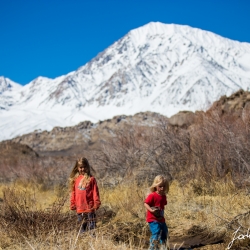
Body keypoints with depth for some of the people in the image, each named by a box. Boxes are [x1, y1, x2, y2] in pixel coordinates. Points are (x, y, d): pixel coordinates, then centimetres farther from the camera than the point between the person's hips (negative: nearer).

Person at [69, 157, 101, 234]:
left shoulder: (91, 179, -4)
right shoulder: (75, 179, 7)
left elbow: (95, 192, -4)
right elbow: (73, 193, 12)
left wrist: (96, 204, -8)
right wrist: (72, 204, 10)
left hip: (89, 208, -4)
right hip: (79, 209, 4)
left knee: (91, 227, -3)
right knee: (82, 228, 14)